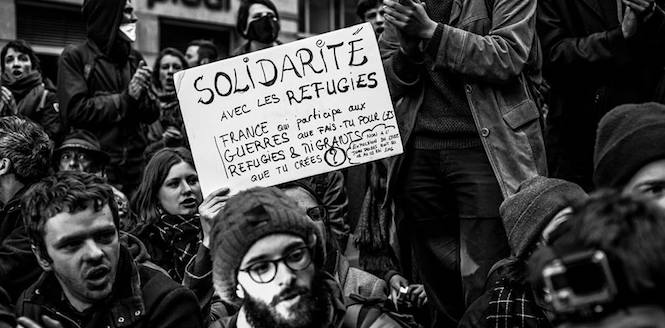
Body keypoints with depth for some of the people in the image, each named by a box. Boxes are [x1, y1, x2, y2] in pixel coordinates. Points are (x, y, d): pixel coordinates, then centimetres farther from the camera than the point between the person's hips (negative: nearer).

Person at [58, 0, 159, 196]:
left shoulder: (135, 59, 14)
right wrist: (124, 98, -9)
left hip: (135, 168, 4)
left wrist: (140, 96, -8)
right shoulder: (75, 57, -1)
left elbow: (152, 114, 12)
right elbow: (76, 111, -12)